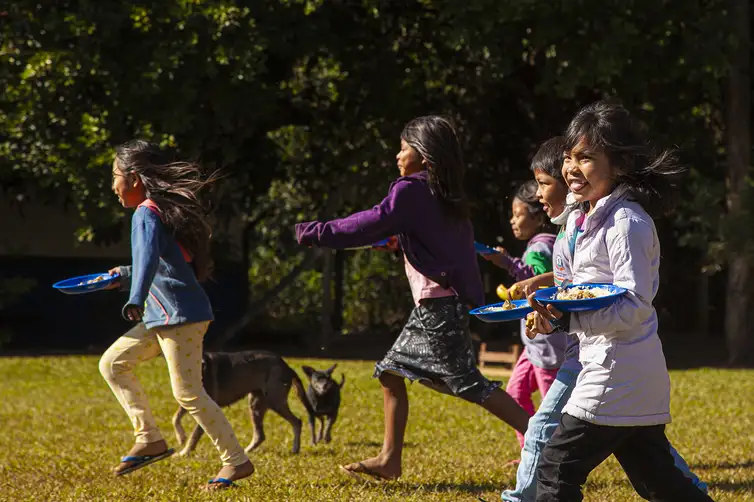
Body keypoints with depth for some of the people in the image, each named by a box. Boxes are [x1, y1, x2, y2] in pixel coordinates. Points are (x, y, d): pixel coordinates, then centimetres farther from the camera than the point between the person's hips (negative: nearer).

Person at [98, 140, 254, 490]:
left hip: (180, 315, -10)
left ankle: (236, 461, -1)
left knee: (189, 394, -8)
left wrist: (136, 300, -47)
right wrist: (125, 278, 38)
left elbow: (148, 256, -33)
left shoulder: (146, 214, -14)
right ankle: (149, 438, 10)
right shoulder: (164, 210, 16)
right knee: (112, 363, 12)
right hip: (162, 317, 10)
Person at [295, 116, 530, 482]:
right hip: (432, 306, 10)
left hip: (438, 306, -10)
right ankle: (389, 459, 12)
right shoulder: (445, 197, 13)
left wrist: (314, 233, -11)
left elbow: (370, 226, -18)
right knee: (391, 371, 12)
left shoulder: (411, 191, -13)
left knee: (468, 383, -10)